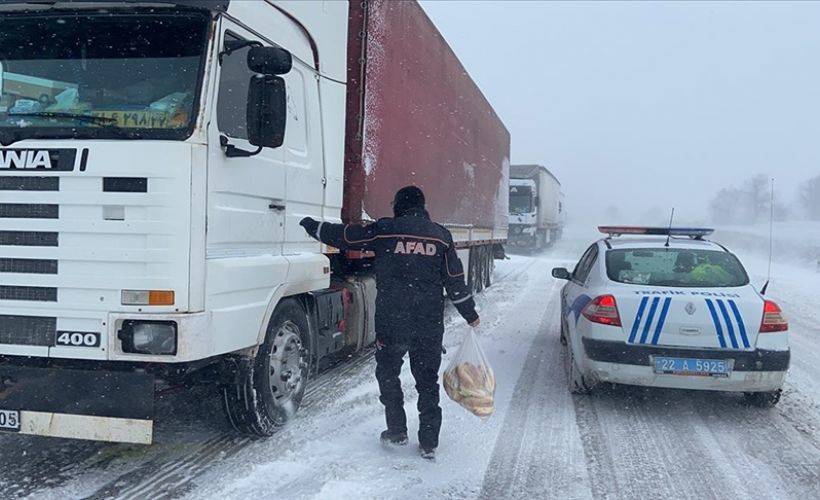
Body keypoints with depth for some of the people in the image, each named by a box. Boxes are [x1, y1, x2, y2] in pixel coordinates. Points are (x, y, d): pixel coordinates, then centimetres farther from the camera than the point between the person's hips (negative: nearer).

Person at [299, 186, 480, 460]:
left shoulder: (384, 230, -3)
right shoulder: (441, 235, 5)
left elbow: (344, 236, 6)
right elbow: (455, 281, 7)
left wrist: (312, 226, 22)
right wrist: (471, 315, 18)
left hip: (391, 322, -2)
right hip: (431, 324, 3)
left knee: (388, 374, 18)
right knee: (427, 381, 12)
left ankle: (396, 431, 20)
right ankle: (429, 443, 14)